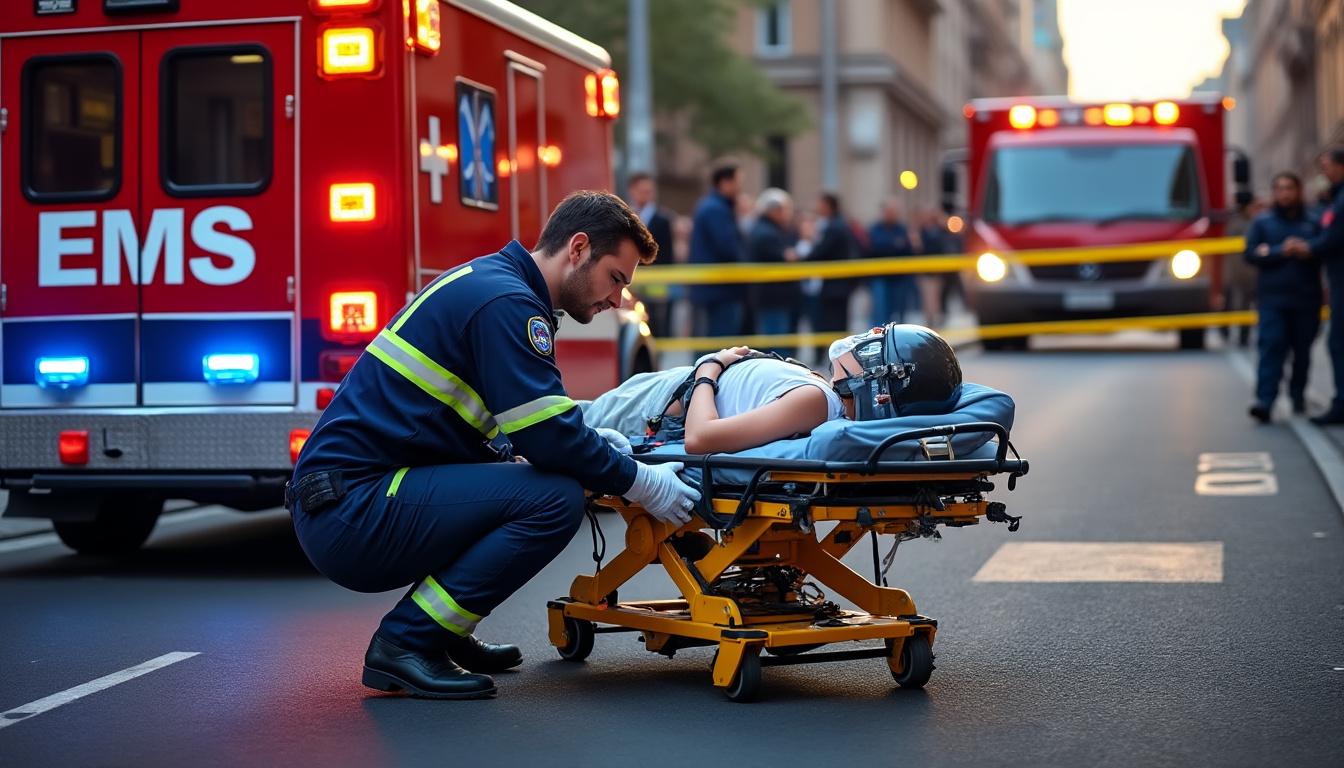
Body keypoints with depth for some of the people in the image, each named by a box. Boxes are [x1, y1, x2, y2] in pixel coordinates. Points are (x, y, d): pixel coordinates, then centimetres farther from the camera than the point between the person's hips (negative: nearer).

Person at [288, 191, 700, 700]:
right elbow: (548, 438, -19)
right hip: (352, 510, -10)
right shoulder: (506, 301, -13)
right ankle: (406, 643, -12)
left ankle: (439, 633, 16)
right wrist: (640, 483, -7)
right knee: (554, 498, -20)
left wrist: (595, 441, 13)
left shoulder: (488, 280, 18)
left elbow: (531, 418, 26)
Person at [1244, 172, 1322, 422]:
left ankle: (1298, 394, 25)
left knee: (1302, 350, 7)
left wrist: (1309, 252, -13)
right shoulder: (1263, 222, 10)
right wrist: (1282, 252, -11)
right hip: (1273, 296, -1)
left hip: (1306, 298, 1)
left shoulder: (1312, 222, 10)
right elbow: (1251, 254, 1)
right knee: (1272, 346, -13)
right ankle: (1265, 401, -20)